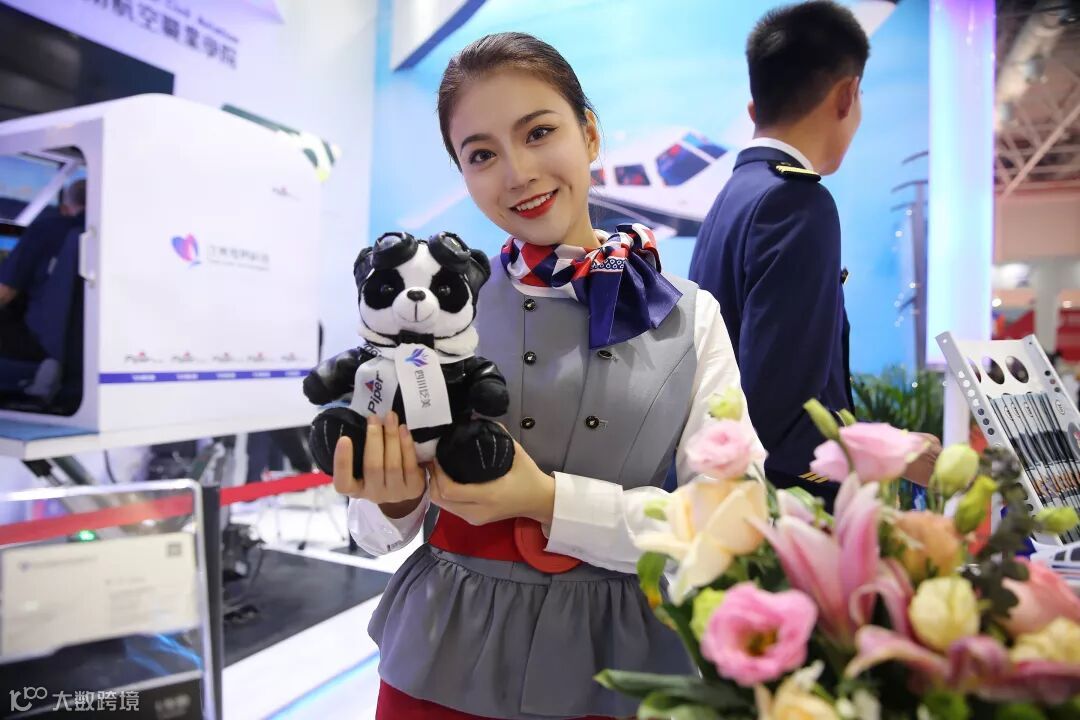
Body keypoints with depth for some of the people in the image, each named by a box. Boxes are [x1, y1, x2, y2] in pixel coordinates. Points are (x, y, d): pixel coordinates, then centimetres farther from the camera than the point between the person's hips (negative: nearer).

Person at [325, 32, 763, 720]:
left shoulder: (690, 317, -5)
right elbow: (378, 531, -1)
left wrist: (550, 501, -20)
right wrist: (395, 499, -23)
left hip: (618, 665, 1)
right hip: (444, 664, 0)